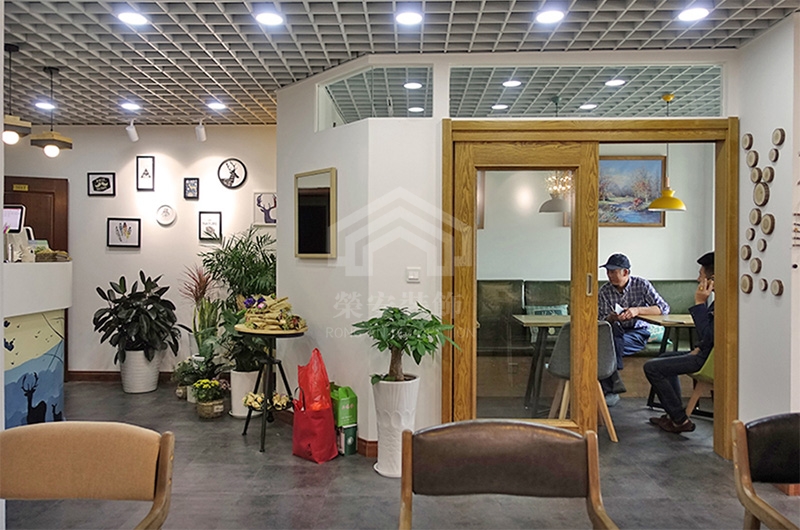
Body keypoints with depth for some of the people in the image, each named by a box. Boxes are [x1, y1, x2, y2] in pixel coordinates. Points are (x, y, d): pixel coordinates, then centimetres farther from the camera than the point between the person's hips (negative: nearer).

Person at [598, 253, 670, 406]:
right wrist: (610, 318, -23)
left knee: (613, 343, -33)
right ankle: (612, 387, -25)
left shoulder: (641, 284, -4)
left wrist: (637, 310, -22)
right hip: (616, 331, 2)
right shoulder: (604, 291, 2)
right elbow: (599, 319, 2)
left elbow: (664, 308, -8)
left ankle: (610, 390, -20)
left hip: (638, 332, -2)